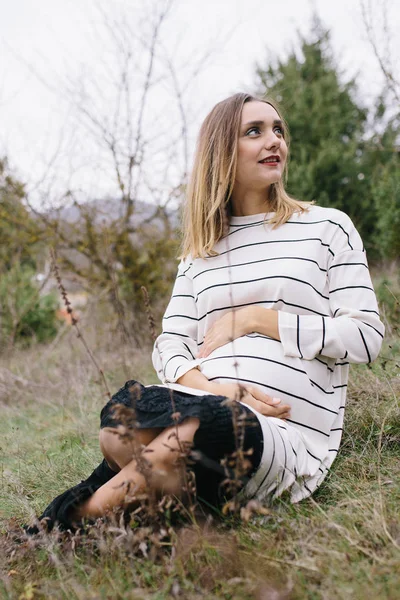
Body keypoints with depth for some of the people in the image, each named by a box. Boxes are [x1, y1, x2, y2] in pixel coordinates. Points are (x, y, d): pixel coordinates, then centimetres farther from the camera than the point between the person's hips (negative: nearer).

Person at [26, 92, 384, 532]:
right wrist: (207, 386, -14)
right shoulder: (200, 250, 19)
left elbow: (366, 336, 1)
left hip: (290, 435, -1)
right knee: (120, 423, -33)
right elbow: (170, 343, 9)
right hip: (201, 408, 2)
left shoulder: (327, 227, 10)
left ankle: (85, 516, -18)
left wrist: (254, 319, -5)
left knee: (205, 428, -36)